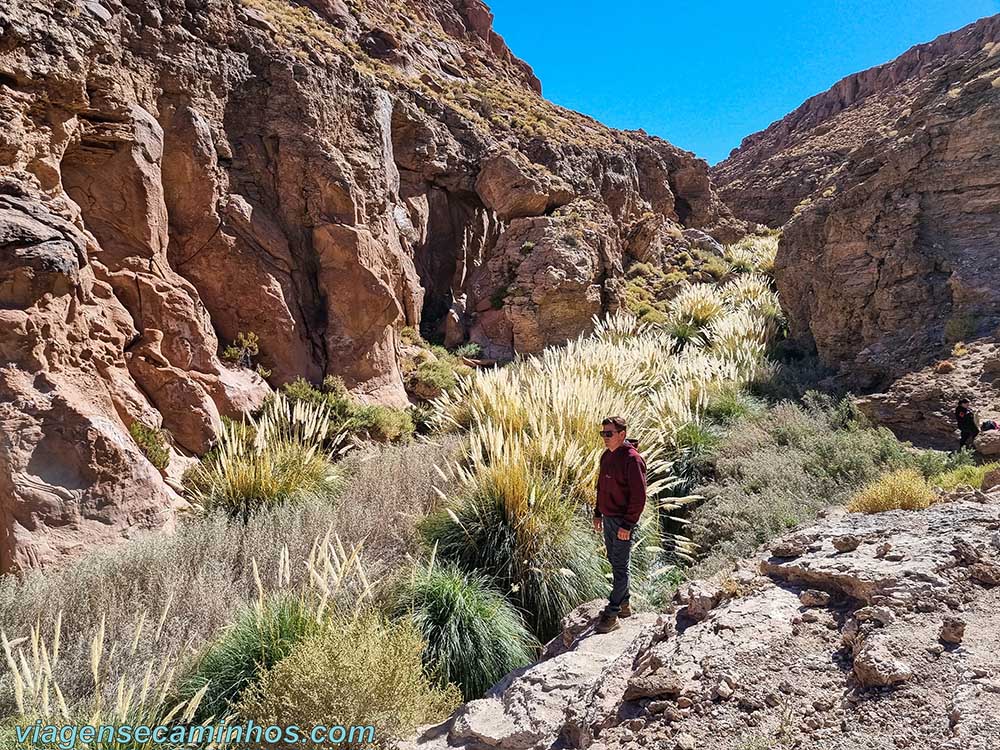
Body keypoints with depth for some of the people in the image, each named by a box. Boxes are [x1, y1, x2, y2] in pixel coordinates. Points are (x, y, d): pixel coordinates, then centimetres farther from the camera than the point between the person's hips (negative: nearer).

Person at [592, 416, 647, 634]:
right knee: (614, 563, 17)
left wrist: (627, 525, -20)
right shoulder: (606, 456, 7)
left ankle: (612, 614, 6)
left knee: (620, 567, 0)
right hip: (608, 519, 9)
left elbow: (639, 496, -20)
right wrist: (598, 513, 15)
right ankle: (624, 604, 31)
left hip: (623, 522, -9)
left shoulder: (632, 459, -19)